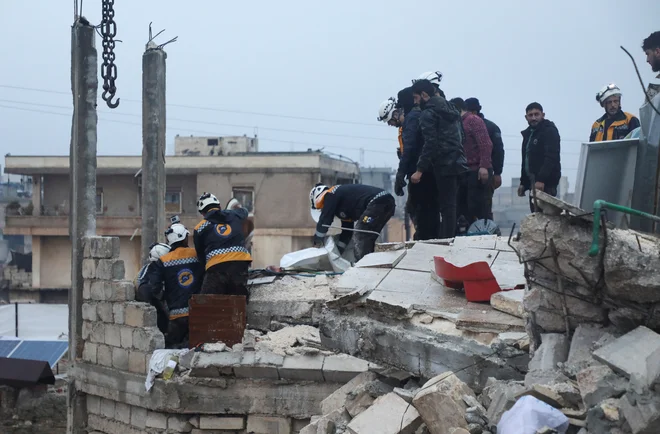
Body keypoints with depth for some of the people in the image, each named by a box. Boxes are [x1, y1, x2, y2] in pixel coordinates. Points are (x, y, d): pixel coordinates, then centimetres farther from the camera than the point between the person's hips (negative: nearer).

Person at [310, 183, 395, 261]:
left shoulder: (331, 195, 4)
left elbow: (325, 218, 1)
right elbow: (347, 229, 33)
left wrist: (317, 238, 13)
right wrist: (338, 250, 33)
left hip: (377, 203, -10)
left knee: (360, 238, -8)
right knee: (367, 239, 17)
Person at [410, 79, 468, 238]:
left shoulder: (428, 113, -8)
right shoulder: (451, 109, 19)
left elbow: (430, 144, -17)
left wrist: (419, 170, -16)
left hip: (444, 165, -8)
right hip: (458, 163, 8)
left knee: (446, 206, -9)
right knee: (450, 205, 10)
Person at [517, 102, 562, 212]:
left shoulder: (550, 131, -7)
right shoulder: (528, 133, 21)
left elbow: (551, 158, -18)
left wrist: (541, 179, -27)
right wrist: (523, 183, 19)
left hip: (546, 183, -9)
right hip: (533, 182, 9)